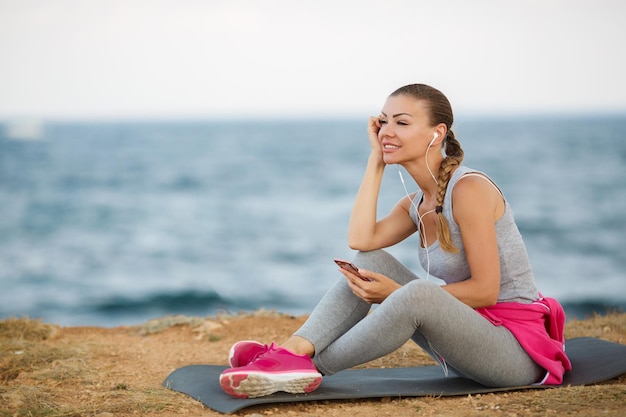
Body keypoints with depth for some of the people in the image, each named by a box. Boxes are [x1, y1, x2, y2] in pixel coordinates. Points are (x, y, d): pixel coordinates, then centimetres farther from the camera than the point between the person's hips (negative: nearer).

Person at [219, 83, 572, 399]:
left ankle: (310, 367, -22)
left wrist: (398, 294, -19)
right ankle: (292, 350, -21)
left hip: (518, 345, -8)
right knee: (367, 262, -4)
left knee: (416, 294, -35)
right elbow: (361, 240, -10)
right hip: (471, 330, 8)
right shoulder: (417, 204, 9)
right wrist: (377, 160, -2)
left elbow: (485, 290, -18)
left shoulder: (469, 189, -16)